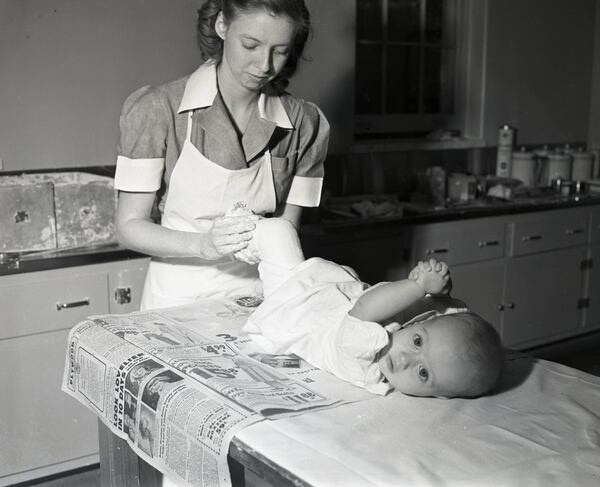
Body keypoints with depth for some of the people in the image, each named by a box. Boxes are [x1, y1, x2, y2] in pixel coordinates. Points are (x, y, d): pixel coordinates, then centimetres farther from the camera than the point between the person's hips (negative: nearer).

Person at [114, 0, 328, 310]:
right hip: (180, 297, -2)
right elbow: (130, 227, -6)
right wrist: (203, 245, -23)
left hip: (256, 296, 3)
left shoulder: (303, 123, 1)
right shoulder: (158, 110, -8)